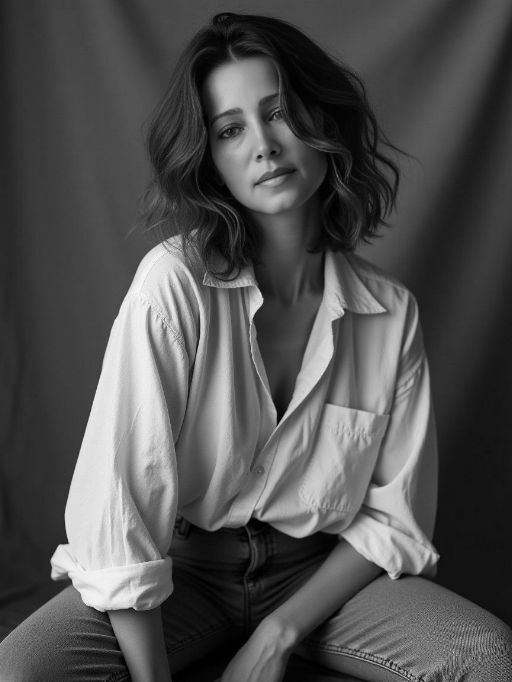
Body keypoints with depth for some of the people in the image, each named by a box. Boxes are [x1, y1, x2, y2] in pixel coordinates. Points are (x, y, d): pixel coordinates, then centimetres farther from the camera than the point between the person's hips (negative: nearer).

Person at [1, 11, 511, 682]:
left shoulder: (391, 311, -7)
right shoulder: (174, 283, -18)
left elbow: (392, 518, -2)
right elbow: (118, 507, -20)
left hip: (319, 575, 2)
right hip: (184, 567, -2)